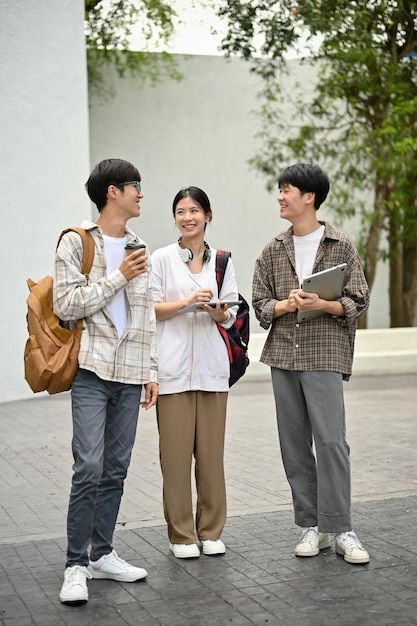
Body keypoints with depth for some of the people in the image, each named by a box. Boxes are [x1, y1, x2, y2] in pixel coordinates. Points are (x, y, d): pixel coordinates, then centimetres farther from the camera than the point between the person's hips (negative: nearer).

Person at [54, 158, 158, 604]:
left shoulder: (138, 248, 17)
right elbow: (66, 305, -10)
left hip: (130, 374, 6)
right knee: (89, 468, -11)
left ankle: (102, 554, 18)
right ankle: (75, 566, -3)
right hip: (92, 371, -6)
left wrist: (151, 371, 14)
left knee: (116, 470, 8)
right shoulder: (77, 243, -1)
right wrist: (119, 277, -11)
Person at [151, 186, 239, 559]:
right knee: (176, 451, -3)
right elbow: (151, 308, -1)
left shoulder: (221, 260, 12)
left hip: (211, 365, 2)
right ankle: (181, 534, 7)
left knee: (211, 450, 4)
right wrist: (188, 302, -15)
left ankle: (211, 531, 15)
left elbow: (230, 316, 10)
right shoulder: (162, 258, 5)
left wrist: (217, 311, -12)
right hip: (173, 365, -2)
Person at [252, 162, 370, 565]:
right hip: (283, 354, 4)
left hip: (324, 355, -4)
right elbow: (260, 305, 10)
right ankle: (310, 525, 14)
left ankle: (340, 530, -2)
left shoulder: (341, 246, 2)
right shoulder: (273, 251, 11)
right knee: (294, 443, 6)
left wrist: (321, 304, -17)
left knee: (331, 440, -9)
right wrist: (286, 305, -10)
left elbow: (357, 303, 0)